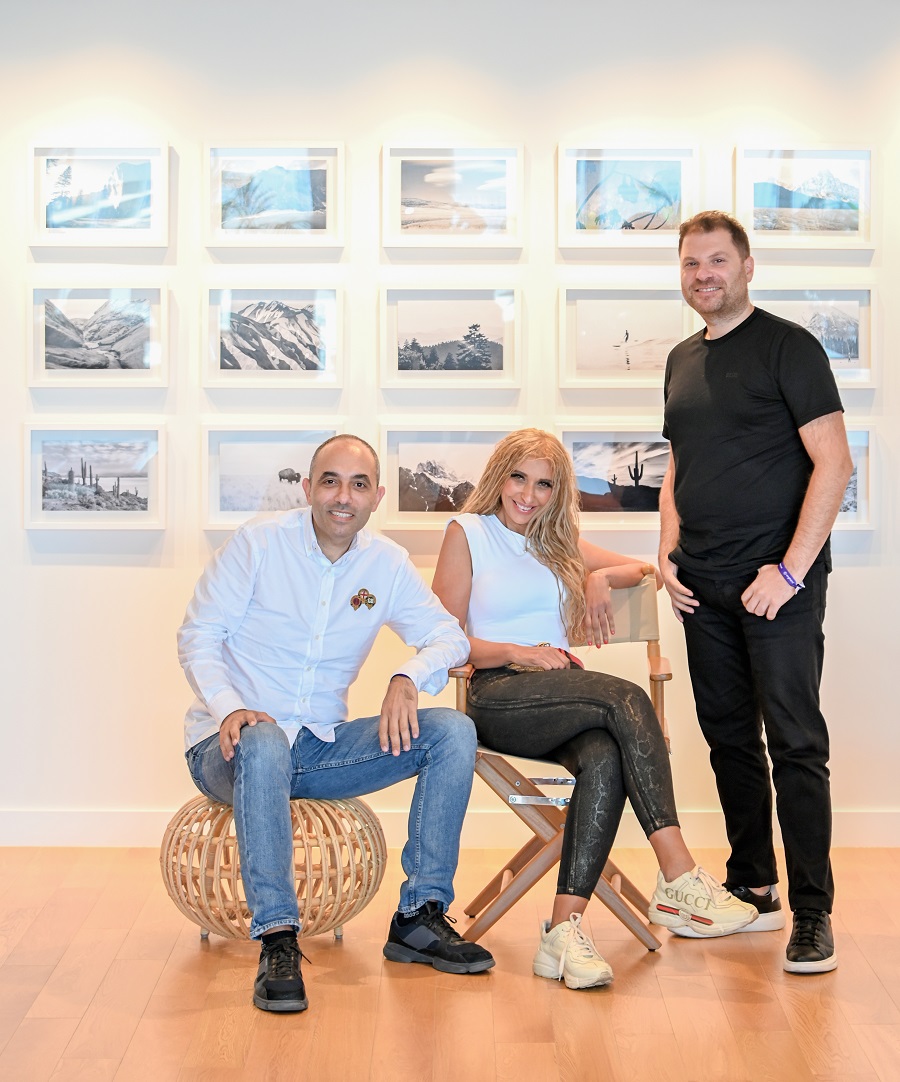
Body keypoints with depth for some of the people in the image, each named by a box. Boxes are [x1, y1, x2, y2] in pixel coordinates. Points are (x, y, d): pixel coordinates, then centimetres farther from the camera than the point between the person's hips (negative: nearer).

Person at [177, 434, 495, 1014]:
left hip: (321, 747, 4)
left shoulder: (387, 563, 4)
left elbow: (450, 637, 5)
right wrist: (228, 708, -26)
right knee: (265, 744, -41)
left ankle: (420, 917, -11)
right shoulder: (259, 542, -8)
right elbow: (198, 636, -8)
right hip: (231, 744, -4)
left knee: (453, 731, -13)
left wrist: (408, 678, -18)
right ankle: (278, 939, -35)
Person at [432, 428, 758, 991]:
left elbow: (647, 569, 27)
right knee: (628, 699, -32)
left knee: (605, 759, -34)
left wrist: (602, 577, 6)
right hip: (499, 697, -4)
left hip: (565, 700, 4)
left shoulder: (560, 543, 26)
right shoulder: (468, 533, 12)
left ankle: (565, 929, -39)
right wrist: (515, 653, -11)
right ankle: (680, 879, -36)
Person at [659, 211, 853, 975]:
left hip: (775, 581, -7)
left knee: (795, 744, -5)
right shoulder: (683, 360, 16)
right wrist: (669, 552, 7)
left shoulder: (787, 346, -5)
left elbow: (833, 463, -11)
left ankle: (812, 913, 1)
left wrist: (791, 570, -17)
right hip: (704, 587, 7)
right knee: (729, 739, 12)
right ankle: (752, 888, 24)